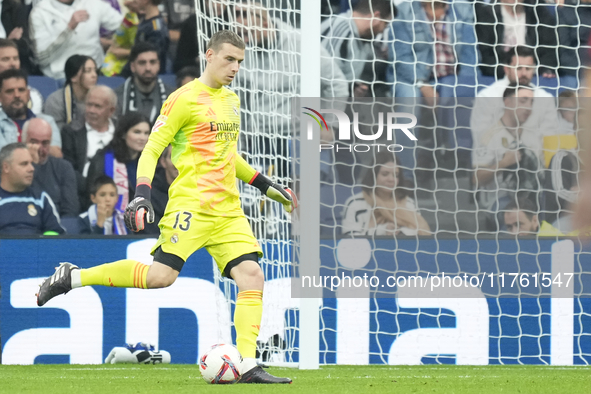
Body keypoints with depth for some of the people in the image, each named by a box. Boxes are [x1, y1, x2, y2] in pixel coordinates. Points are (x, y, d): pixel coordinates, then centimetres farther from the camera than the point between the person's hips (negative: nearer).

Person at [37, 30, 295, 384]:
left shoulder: (232, 101, 19)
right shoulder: (185, 99, -5)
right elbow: (151, 150, -7)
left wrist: (265, 185, 29)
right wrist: (142, 195, -20)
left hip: (228, 209, 7)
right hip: (191, 203, -7)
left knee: (252, 276, -7)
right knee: (162, 274, -21)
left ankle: (249, 367, -5)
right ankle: (72, 277, -8)